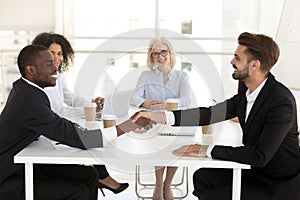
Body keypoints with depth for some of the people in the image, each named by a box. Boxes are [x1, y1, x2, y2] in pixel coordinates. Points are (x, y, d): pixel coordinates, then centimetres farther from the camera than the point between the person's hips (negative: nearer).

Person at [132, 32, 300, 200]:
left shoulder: (282, 102, -27)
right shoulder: (246, 91, -1)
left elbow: (260, 155, -31)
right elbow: (211, 113, -1)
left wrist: (208, 150, -26)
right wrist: (161, 117, -9)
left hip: (280, 183, -7)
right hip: (255, 170, 7)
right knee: (202, 177, 9)